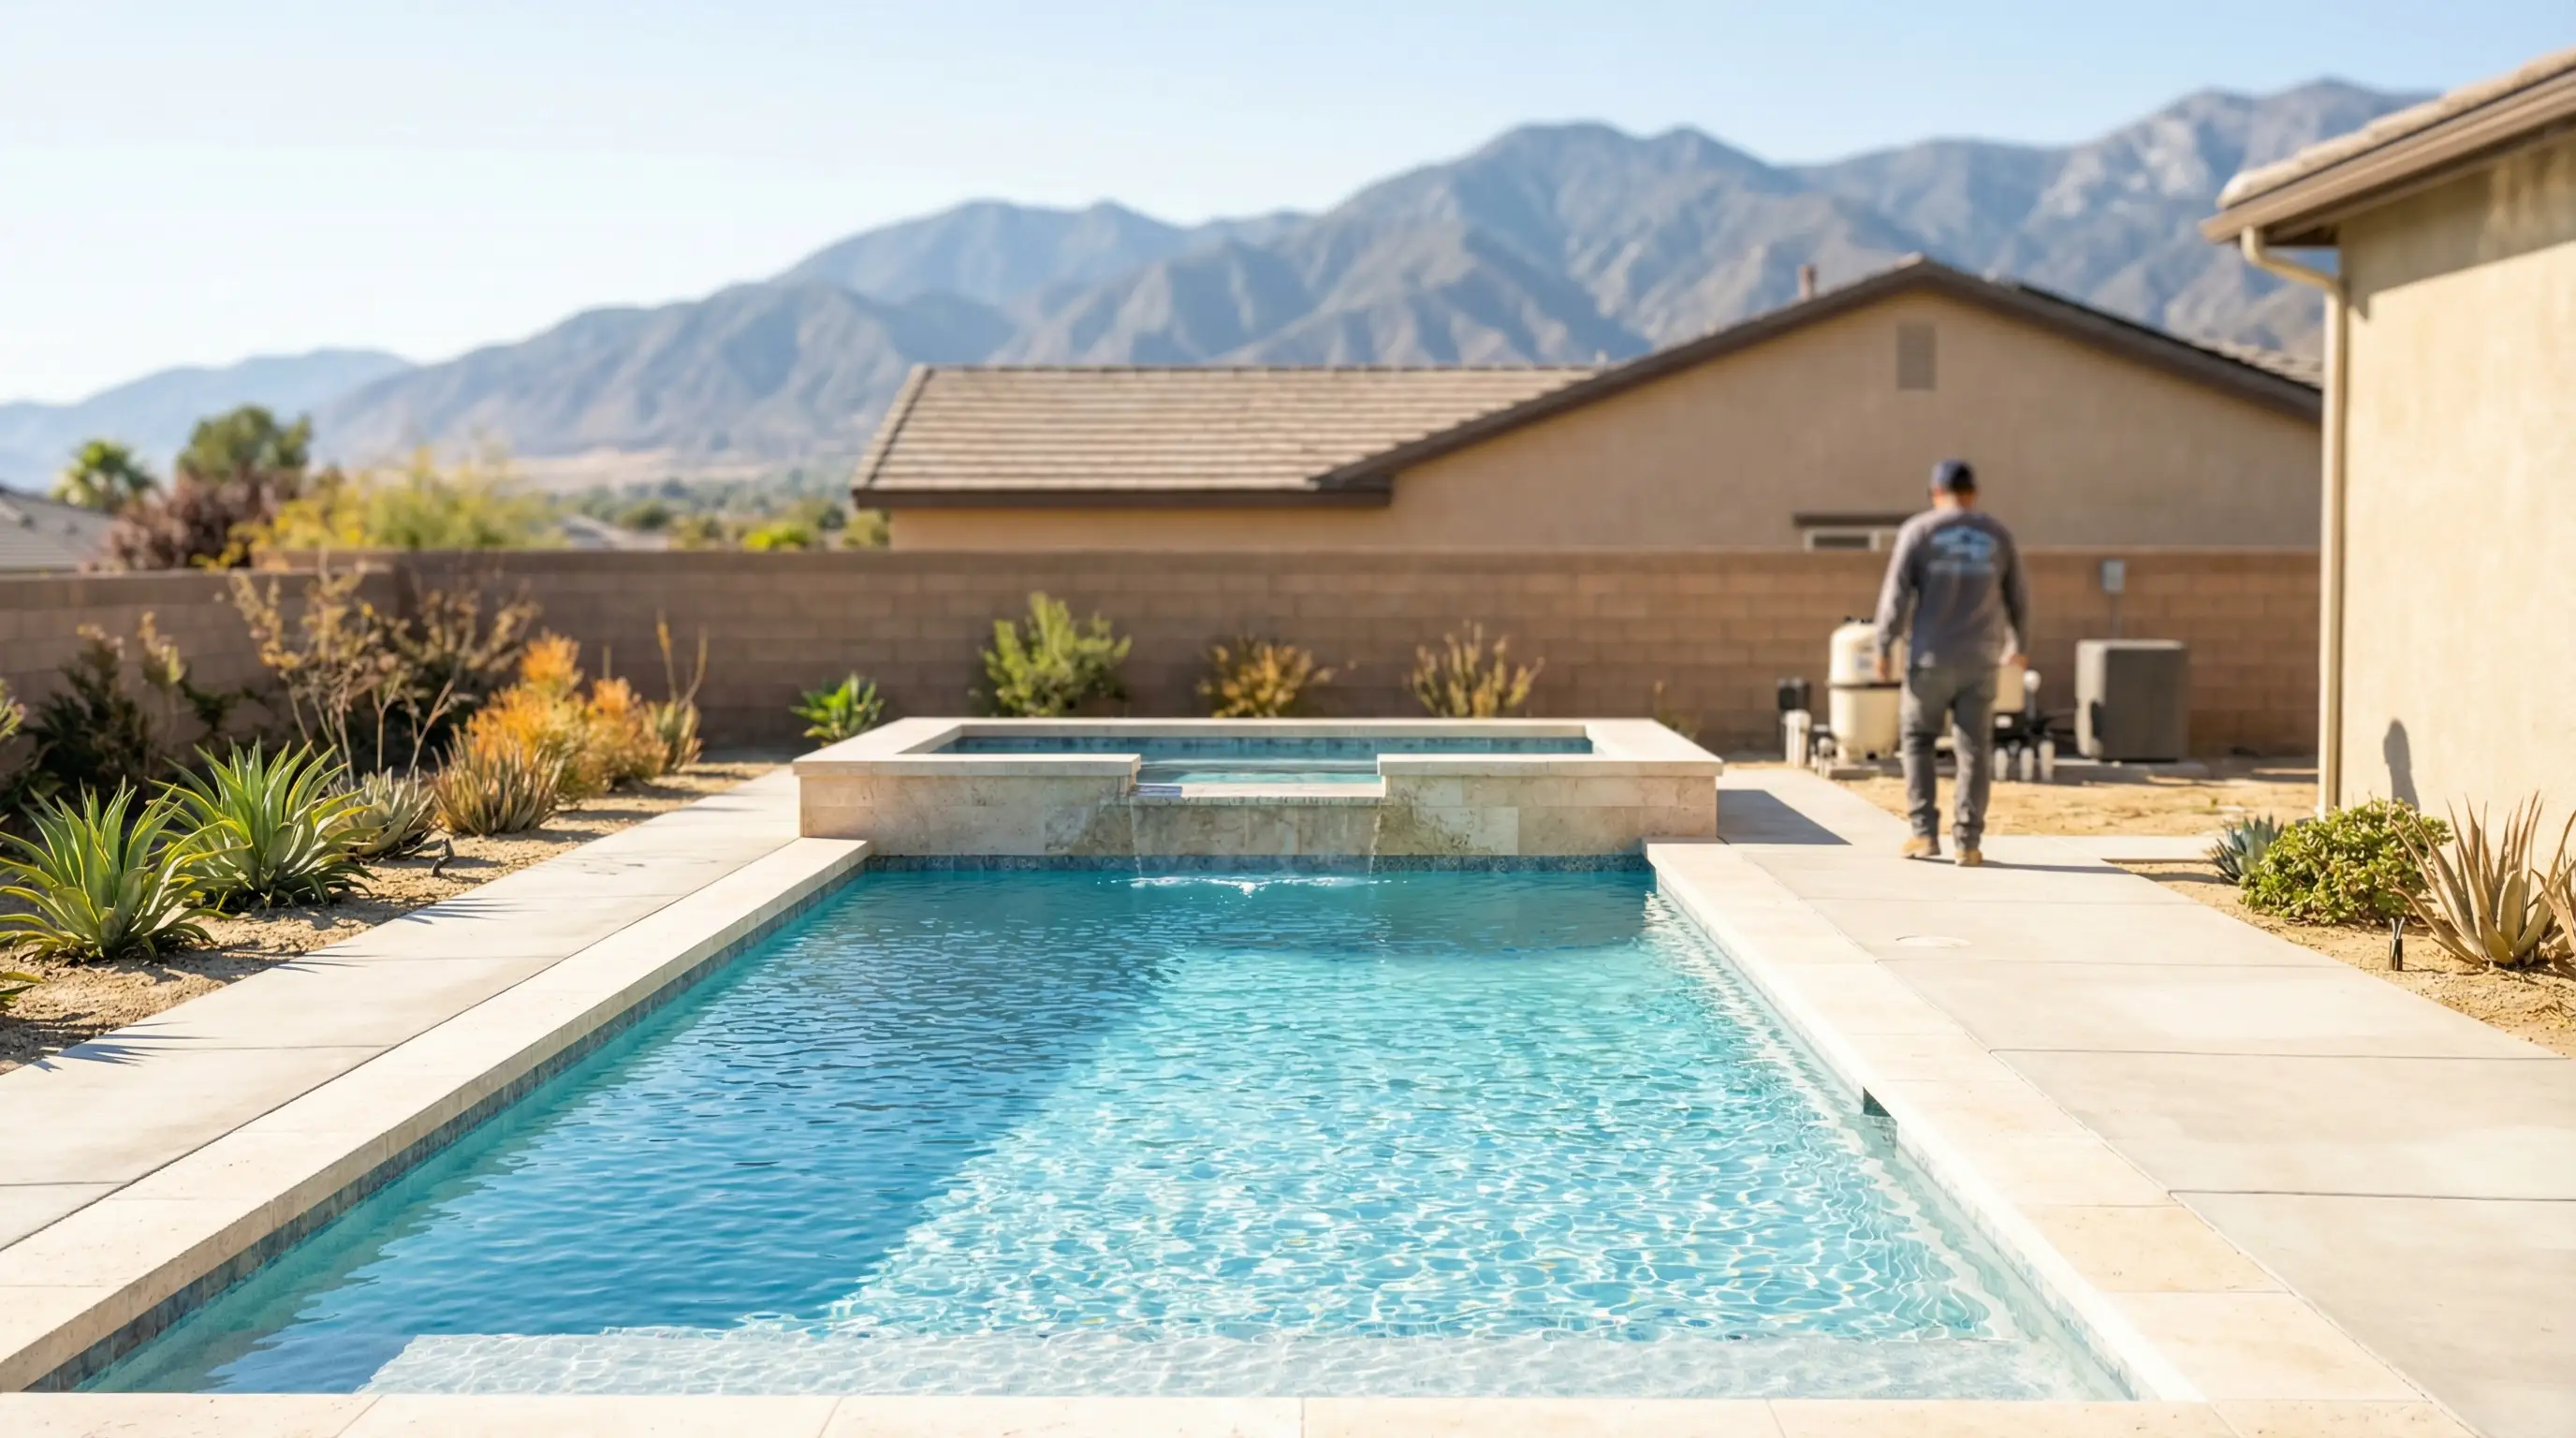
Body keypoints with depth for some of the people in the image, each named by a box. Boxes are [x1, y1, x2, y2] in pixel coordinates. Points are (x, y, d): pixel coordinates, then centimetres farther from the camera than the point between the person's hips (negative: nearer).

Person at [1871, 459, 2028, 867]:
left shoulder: (1918, 530, -3)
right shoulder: (1997, 534, 6)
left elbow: (1897, 593, -8)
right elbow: (2018, 596, 13)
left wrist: (1884, 646, -2)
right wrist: (2017, 643, 28)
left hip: (1931, 657, -2)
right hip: (1980, 659, 2)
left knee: (1918, 740, 12)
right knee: (1974, 749, 4)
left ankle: (1925, 834, 7)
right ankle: (1968, 843, 0)